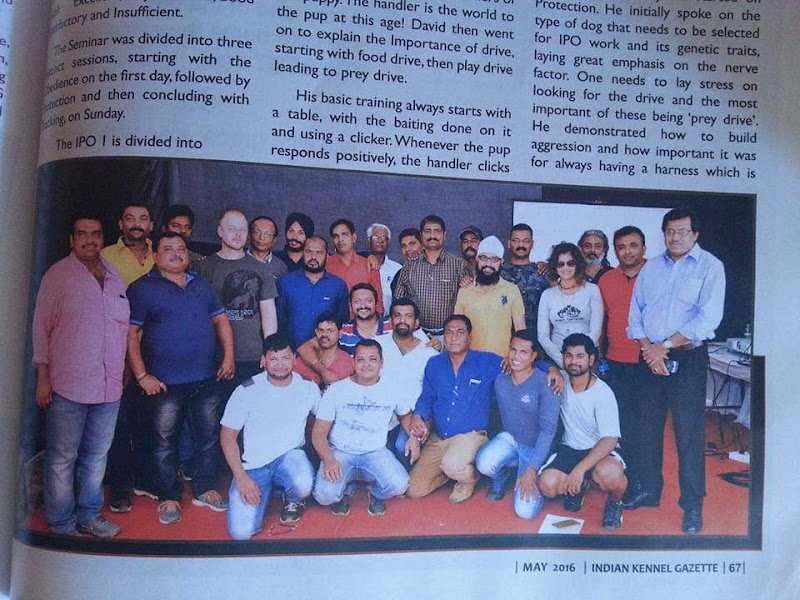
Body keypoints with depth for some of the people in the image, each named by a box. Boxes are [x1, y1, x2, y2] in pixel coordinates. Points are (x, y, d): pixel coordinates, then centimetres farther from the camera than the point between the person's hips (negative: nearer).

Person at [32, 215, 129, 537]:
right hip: (67, 387, -5)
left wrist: (123, 371, 14)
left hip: (109, 386, 5)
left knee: (97, 454, 14)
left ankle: (89, 516, 28)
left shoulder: (114, 277, 10)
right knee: (62, 458, 4)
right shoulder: (57, 275, -3)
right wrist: (43, 377, -6)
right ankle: (61, 526, 18)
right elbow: (41, 327, -3)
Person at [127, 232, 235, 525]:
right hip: (164, 383, -4)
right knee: (164, 441, 7)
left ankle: (204, 489, 28)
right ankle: (168, 497, 22)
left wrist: (228, 356, 3)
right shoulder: (142, 288, -3)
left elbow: (221, 320, 15)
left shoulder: (202, 285, 13)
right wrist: (142, 375, -13)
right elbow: (130, 333, -8)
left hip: (206, 380, 4)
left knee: (209, 437, 12)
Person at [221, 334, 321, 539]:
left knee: (303, 485, -36)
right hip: (253, 465, 0)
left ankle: (293, 500, 5)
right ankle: (267, 488, 16)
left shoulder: (308, 387, -4)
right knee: (241, 532, -16)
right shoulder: (247, 391, -10)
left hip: (290, 455, 0)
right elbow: (227, 437, -3)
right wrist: (241, 477, -12)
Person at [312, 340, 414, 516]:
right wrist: (328, 460, -21)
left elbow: (405, 415, 23)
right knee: (325, 495, -28)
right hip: (340, 453, -1)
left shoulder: (392, 388, 3)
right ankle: (345, 489, 11)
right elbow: (319, 433, -3)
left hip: (376, 452, 1)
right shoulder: (336, 390, -3)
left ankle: (376, 493, 11)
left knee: (399, 485, -28)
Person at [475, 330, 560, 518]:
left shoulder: (545, 384, -21)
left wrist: (531, 469, -23)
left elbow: (548, 429, -22)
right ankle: (501, 476, 8)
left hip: (536, 448, -3)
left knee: (525, 510, -16)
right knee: (484, 464, -30)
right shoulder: (500, 379, -6)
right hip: (509, 439, 3)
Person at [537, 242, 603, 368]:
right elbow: (542, 335, 3)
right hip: (556, 356, 1)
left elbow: (596, 331, 0)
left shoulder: (592, 290, 6)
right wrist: (562, 361, -9)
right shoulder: (547, 294, 8)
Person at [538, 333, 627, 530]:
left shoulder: (603, 393, -18)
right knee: (547, 485, -23)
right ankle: (578, 486, 14)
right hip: (569, 448, 4)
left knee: (610, 474, -38)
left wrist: (580, 468, -33)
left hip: (600, 450, -4)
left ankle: (615, 503, 0)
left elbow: (610, 439, -23)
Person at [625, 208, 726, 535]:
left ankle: (692, 505, 8)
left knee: (689, 431, -3)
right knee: (648, 426, 11)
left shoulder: (710, 267, -2)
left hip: (688, 358, -4)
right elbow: (635, 311, 8)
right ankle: (649, 490, 25)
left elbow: (708, 317, -13)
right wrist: (648, 348, -7)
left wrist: (666, 345, -13)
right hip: (650, 357, 5)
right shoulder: (651, 267, 11)